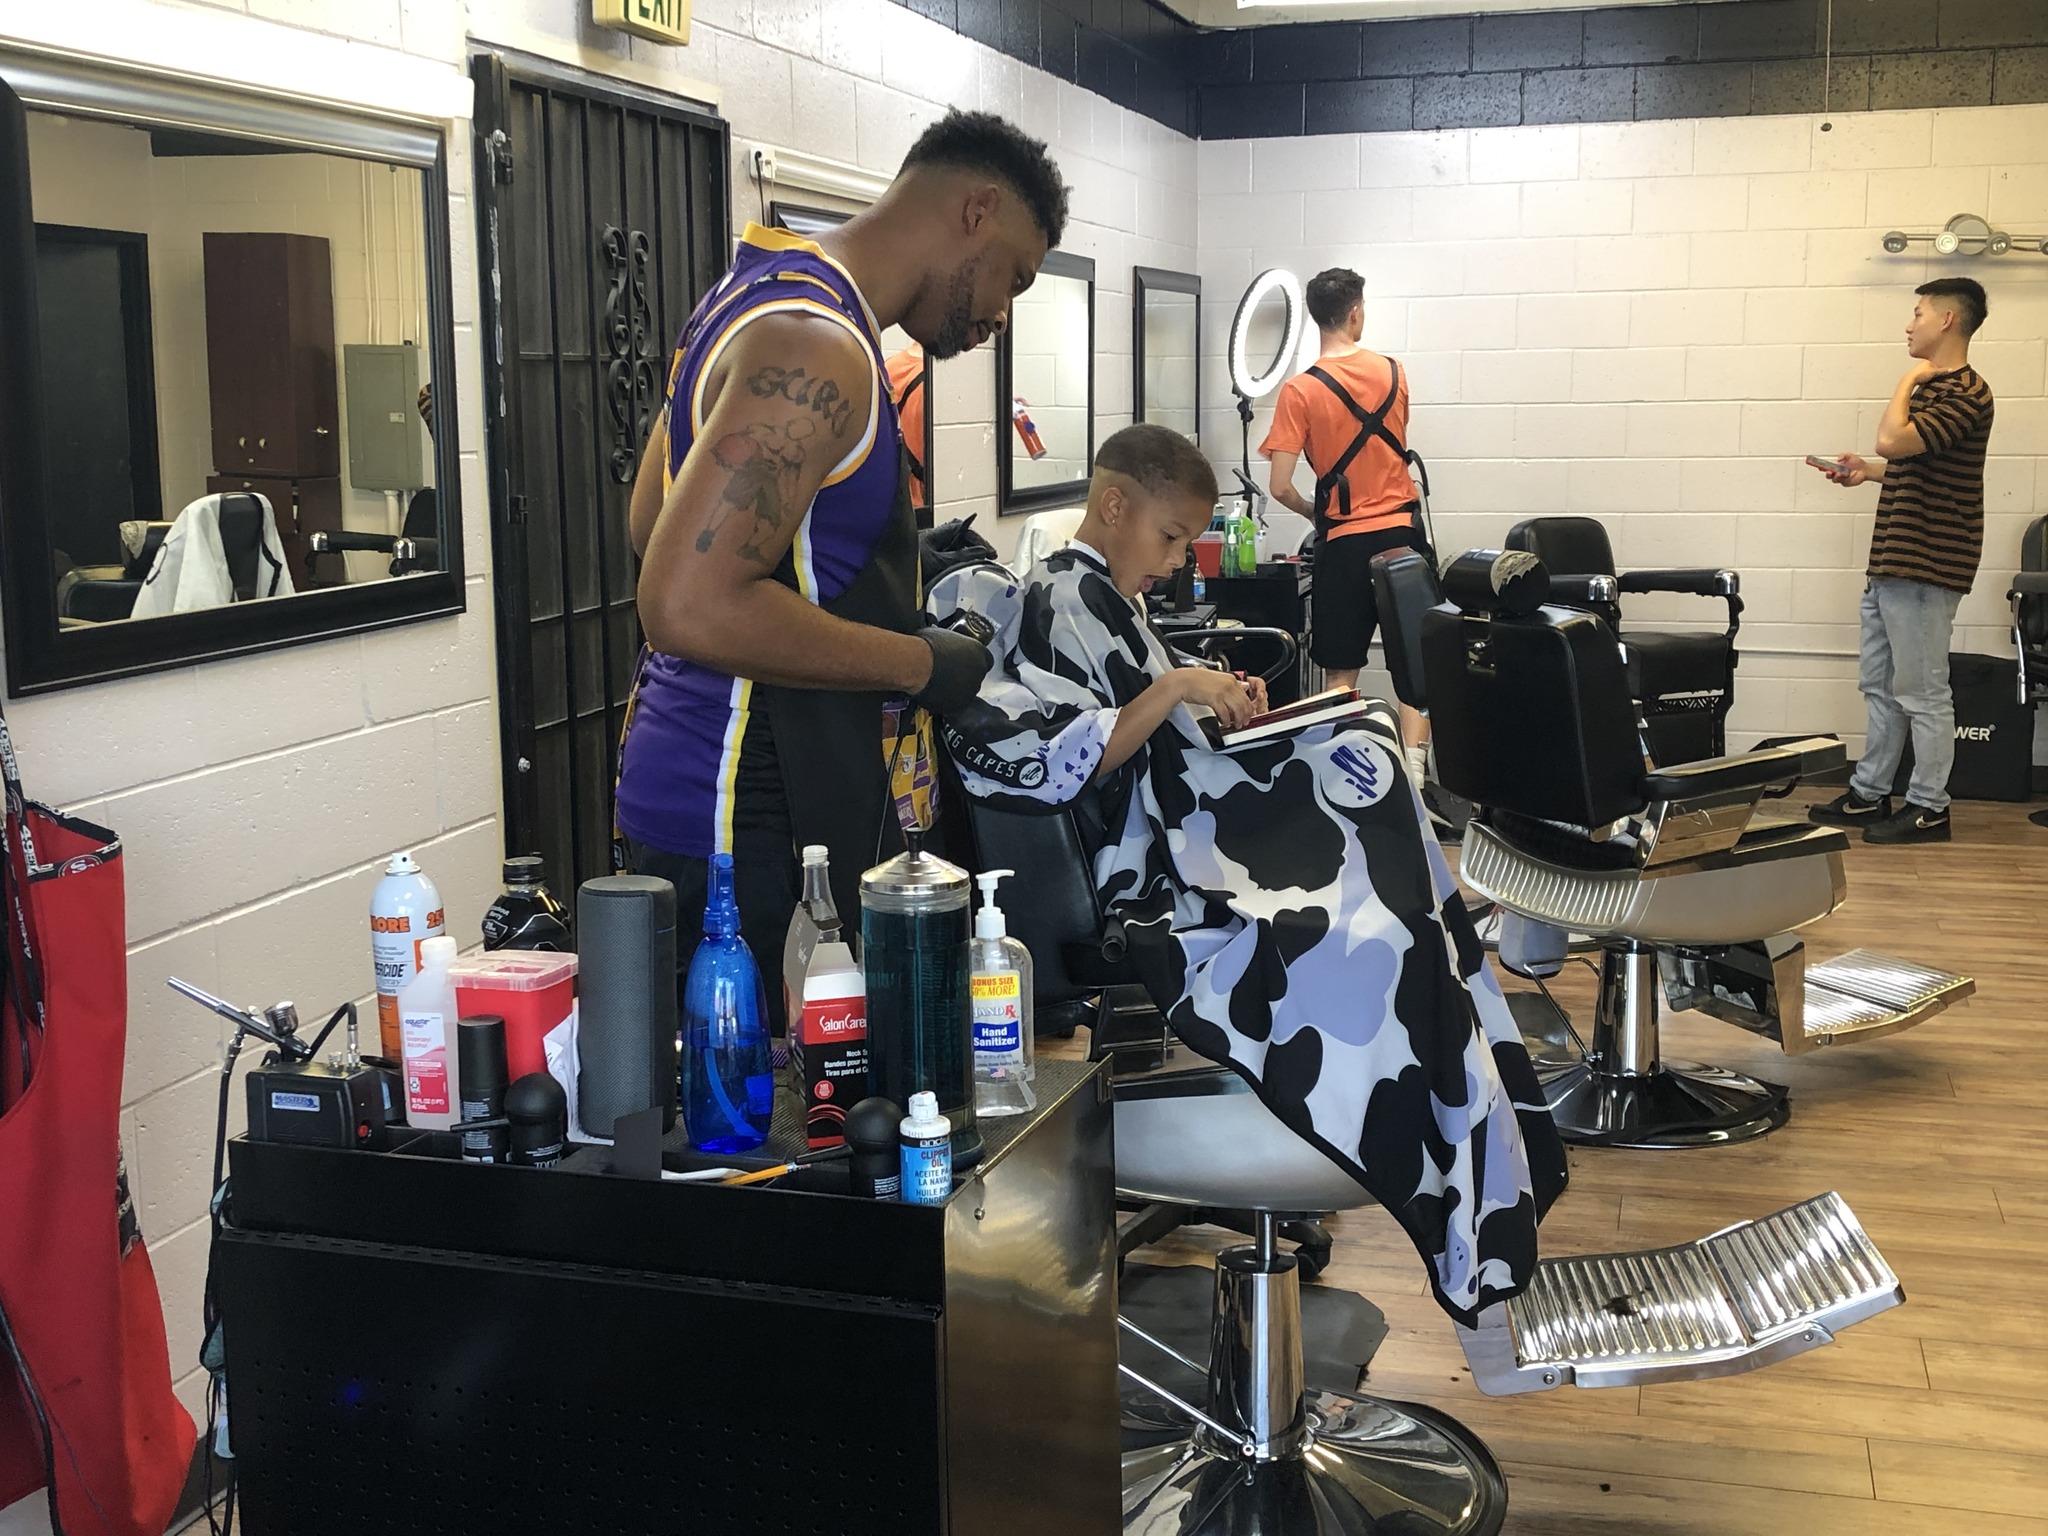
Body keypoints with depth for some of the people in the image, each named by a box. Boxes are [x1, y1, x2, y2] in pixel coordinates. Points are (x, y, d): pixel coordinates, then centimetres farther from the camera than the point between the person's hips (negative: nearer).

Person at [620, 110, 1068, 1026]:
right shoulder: (816, 350, -19)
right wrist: (923, 665, -16)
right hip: (750, 824, -11)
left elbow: (654, 521, 25)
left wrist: (898, 566, 19)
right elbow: (689, 607, -27)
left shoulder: (758, 296, 14)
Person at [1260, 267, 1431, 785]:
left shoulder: (1299, 391, -9)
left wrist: (1315, 514, 6)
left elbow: (1281, 487, -14)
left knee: (1342, 675, 6)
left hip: (1344, 544, -2)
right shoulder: (1392, 373, 1)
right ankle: (1413, 776, 0)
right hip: (1403, 533, 2)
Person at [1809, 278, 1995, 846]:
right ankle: (1869, 793, 21)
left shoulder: (1966, 394, -15)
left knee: (1922, 692, -3)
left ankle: (1929, 808, 5)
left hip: (1925, 566, -10)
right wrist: (1868, 472, 13)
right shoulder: (1932, 387, 18)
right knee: (1880, 685, 14)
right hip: (1891, 563, 10)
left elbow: (1892, 440, -28)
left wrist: (1908, 381, -13)